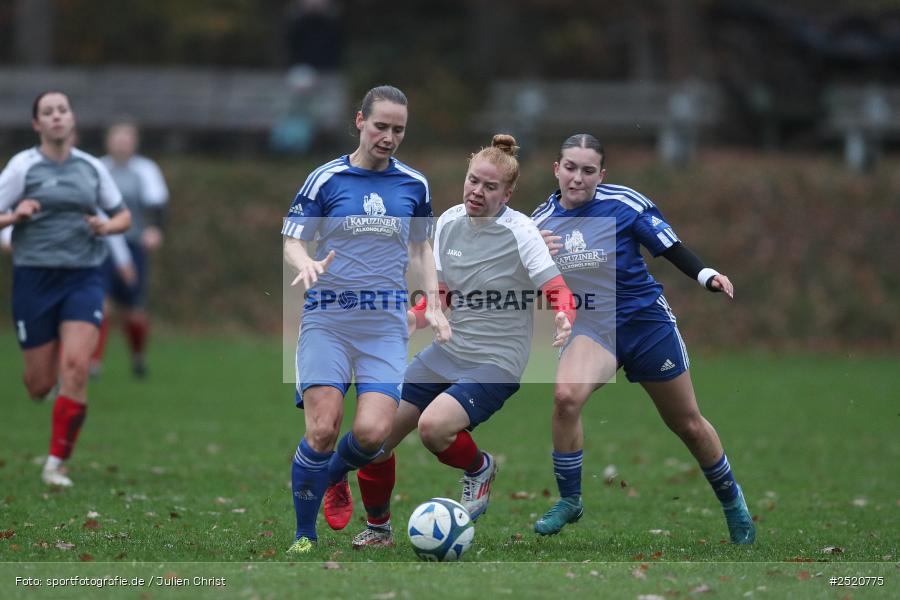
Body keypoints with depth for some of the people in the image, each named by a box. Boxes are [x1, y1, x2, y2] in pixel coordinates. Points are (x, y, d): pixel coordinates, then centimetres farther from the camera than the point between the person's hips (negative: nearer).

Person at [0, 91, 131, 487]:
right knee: (40, 385, 0)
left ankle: (56, 464, -8)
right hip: (34, 277, -2)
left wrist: (107, 226, -3)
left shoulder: (91, 167, 7)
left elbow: (123, 216, 18)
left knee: (76, 367, -16)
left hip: (83, 278, 2)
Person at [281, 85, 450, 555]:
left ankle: (335, 477, 22)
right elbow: (292, 241, 3)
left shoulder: (414, 184, 10)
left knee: (373, 431, -14)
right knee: (323, 429, -15)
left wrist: (434, 304, 9)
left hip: (386, 321, 2)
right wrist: (307, 263, -20)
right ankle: (304, 537, 1)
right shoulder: (326, 179, 1)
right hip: (327, 316, -2)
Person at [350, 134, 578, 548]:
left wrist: (564, 318, -40)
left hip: (495, 363, -6)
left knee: (433, 426, -31)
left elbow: (559, 292, -18)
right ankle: (377, 530, 25)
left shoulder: (520, 232, -14)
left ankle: (479, 468, 3)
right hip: (447, 353, 6)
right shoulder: (449, 223, 3)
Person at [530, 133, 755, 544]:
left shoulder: (623, 203, -12)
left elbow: (670, 247, -5)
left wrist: (707, 276, -21)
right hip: (593, 326, 1)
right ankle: (569, 502, -12)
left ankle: (732, 501, 37)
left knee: (688, 425, 10)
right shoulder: (540, 222, -2)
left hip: (647, 321, -1)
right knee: (565, 395, -30)